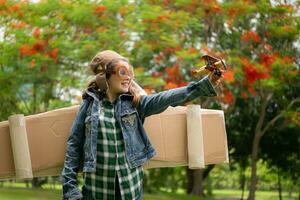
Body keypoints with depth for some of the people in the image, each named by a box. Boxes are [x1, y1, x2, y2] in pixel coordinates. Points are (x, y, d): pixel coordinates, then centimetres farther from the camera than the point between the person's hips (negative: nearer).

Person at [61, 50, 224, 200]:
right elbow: (74, 144, 0)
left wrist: (205, 85, -20)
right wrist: (70, 186, -6)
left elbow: (165, 98, -9)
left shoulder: (135, 102, 4)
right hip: (97, 184, -2)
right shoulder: (90, 104, 0)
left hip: (130, 183, 2)